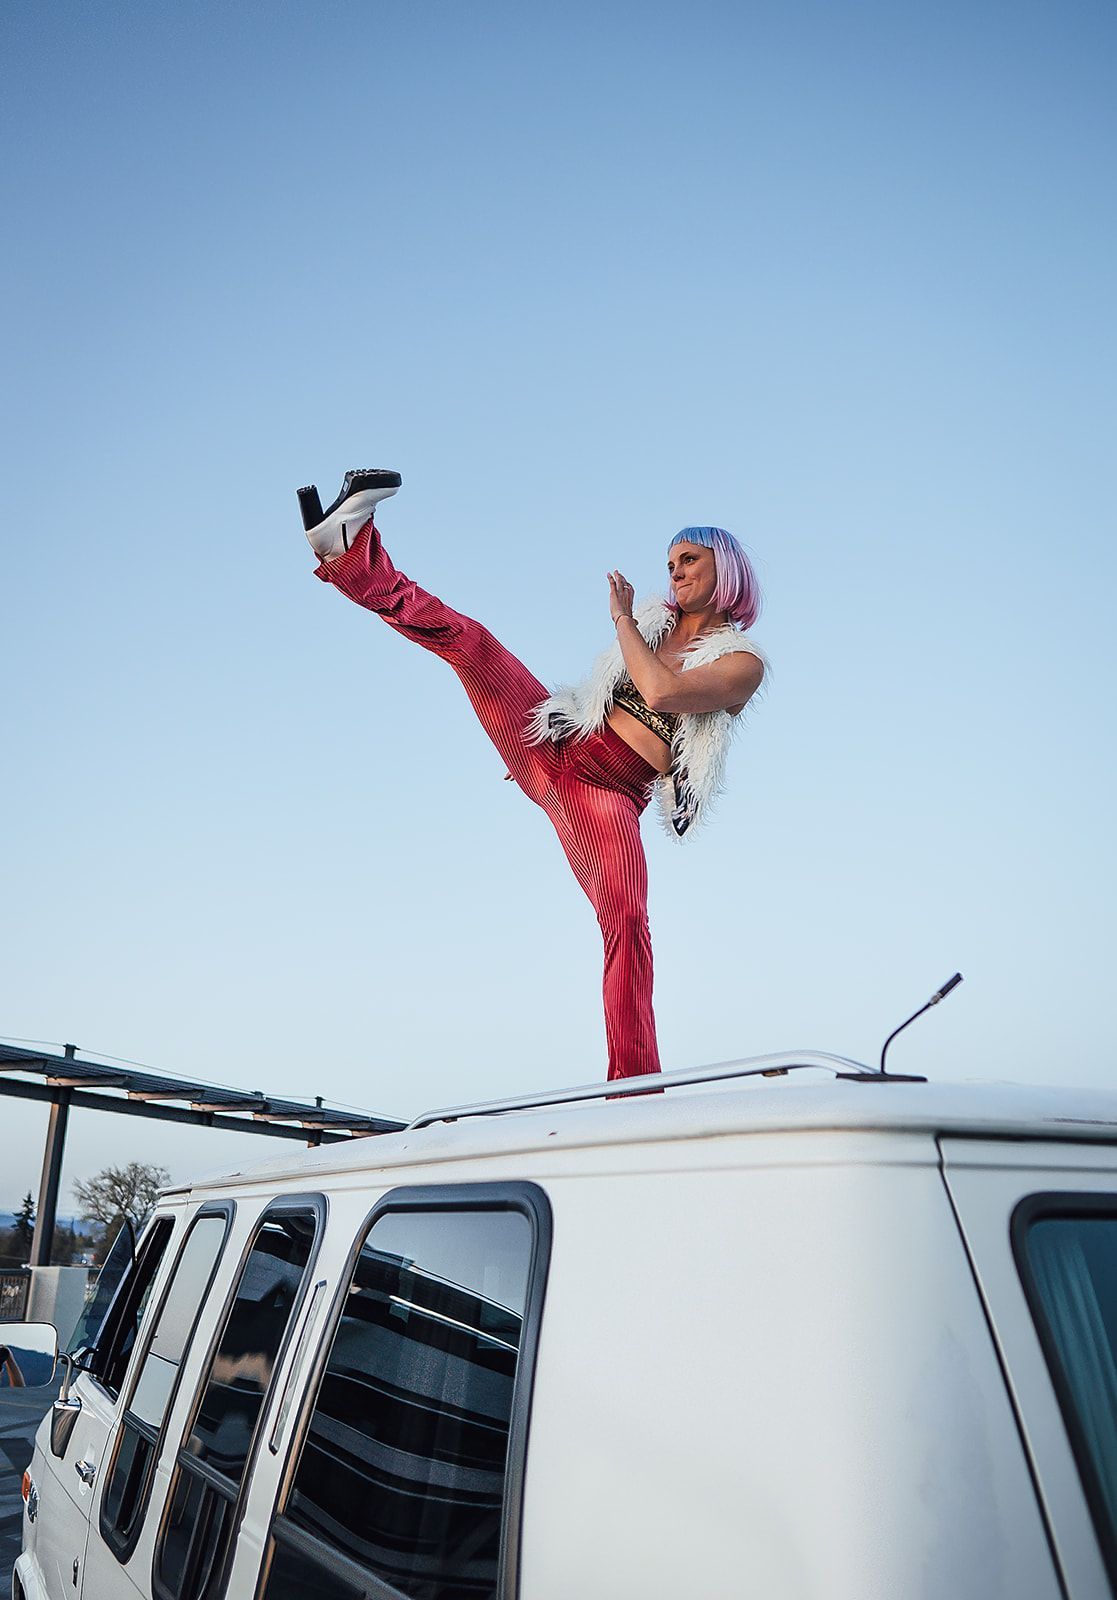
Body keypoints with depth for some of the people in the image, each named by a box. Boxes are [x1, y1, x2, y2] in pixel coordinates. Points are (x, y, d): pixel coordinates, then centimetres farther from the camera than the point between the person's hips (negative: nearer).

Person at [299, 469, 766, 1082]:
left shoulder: (742, 663, 1)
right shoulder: (653, 621, 19)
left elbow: (661, 693, -18)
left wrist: (621, 618, -8)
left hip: (610, 795, -5)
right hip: (557, 748, 5)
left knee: (626, 917, -25)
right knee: (467, 638, -12)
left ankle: (636, 1085, -20)